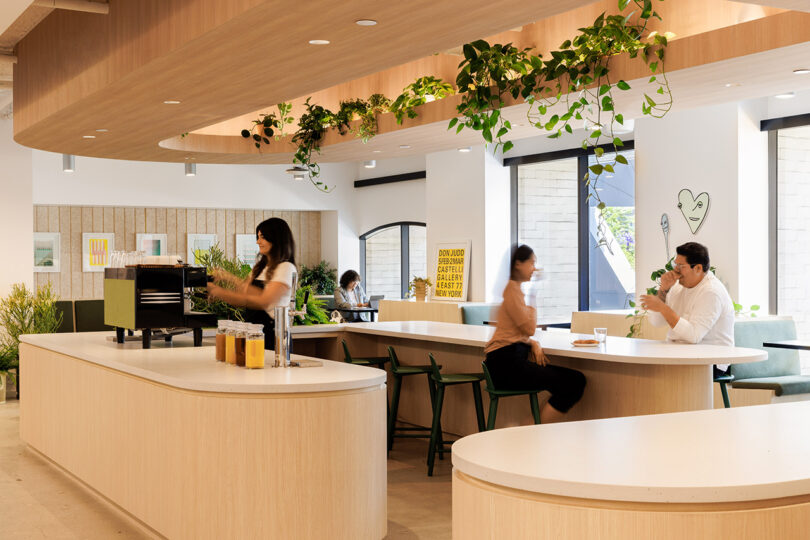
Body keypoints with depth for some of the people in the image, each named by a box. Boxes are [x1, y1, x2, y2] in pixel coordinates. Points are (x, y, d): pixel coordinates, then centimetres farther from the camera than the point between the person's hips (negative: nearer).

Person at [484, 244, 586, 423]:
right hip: (504, 363, -10)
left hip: (515, 358, 10)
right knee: (568, 385, -20)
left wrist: (534, 344, 7)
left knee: (577, 380, -5)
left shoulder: (516, 288, 23)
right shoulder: (512, 289, -8)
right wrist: (532, 301, 2)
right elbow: (529, 328, -13)